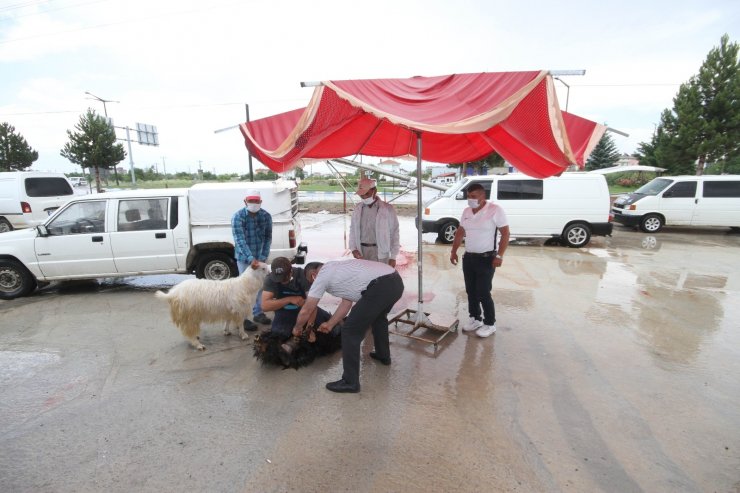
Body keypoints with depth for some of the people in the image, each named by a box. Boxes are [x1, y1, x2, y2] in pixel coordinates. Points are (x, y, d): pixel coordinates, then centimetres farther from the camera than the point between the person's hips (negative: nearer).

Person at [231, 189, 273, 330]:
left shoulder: (266, 216, -5)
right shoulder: (238, 216, -15)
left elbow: (268, 238, -3)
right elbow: (240, 240, -22)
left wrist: (262, 257, -12)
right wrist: (251, 258, -32)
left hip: (260, 257, 4)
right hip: (244, 258, -4)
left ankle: (258, 313, 29)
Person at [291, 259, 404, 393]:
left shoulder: (321, 276, 9)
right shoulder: (337, 269, 32)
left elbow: (305, 311, 13)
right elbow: (347, 302, 35)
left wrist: (297, 328, 33)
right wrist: (330, 324, 42)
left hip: (380, 287, -10)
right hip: (396, 281, 10)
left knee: (350, 332, 3)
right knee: (379, 317, 37)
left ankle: (350, 382, 13)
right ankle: (383, 355, 55)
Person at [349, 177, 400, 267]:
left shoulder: (387, 209, -2)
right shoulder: (357, 209, 9)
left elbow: (394, 234, -1)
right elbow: (353, 230, 14)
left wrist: (393, 257, -4)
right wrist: (353, 248, -1)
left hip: (380, 253, -3)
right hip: (361, 253, 3)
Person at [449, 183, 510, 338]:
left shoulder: (495, 210, -13)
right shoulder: (466, 211, 7)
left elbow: (505, 233, -13)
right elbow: (460, 232, 15)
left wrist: (499, 255, -19)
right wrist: (454, 251, 10)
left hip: (486, 258, -6)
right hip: (468, 257, 7)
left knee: (483, 293, -4)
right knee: (470, 291, 13)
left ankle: (490, 324, 14)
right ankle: (475, 319, 29)